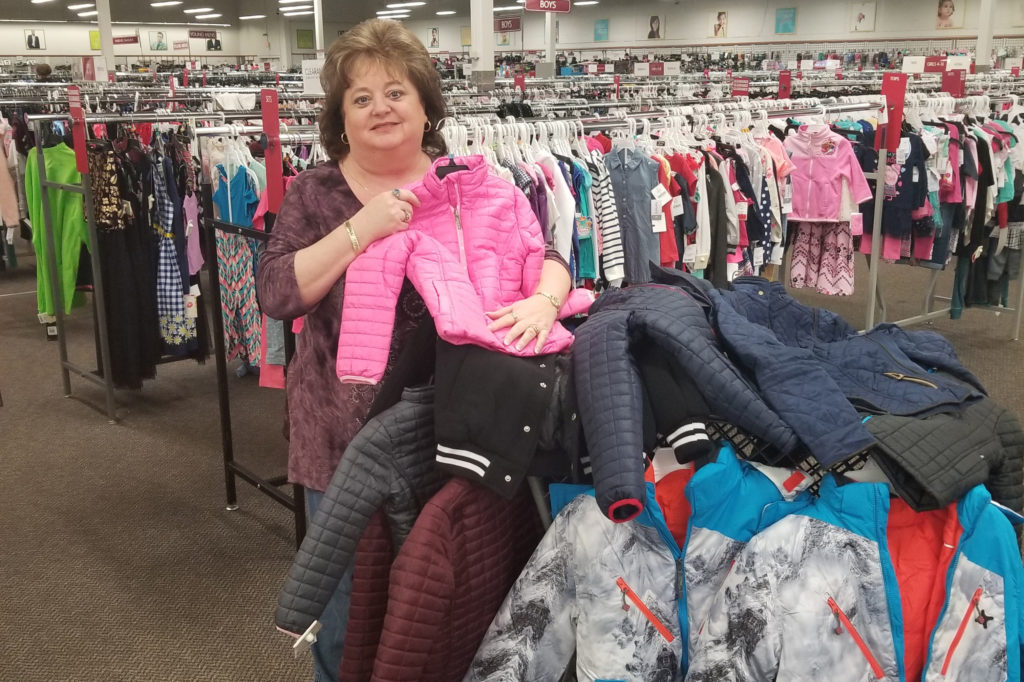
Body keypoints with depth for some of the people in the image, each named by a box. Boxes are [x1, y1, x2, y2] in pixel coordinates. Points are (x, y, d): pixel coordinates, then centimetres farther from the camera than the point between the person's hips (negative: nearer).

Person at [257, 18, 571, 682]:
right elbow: (277, 293, -12)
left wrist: (543, 302, -27)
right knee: (346, 608, 14)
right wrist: (362, 228, -21)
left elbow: (545, 257, -4)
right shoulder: (314, 193, 0)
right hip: (344, 438, 0)